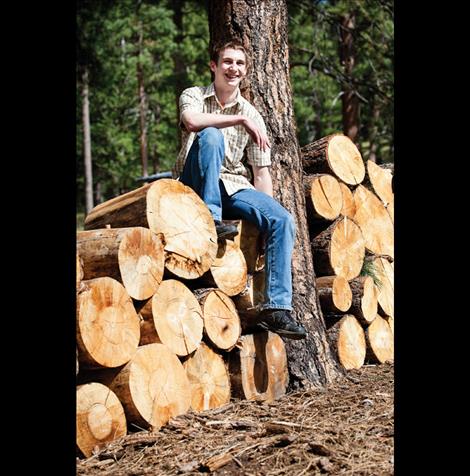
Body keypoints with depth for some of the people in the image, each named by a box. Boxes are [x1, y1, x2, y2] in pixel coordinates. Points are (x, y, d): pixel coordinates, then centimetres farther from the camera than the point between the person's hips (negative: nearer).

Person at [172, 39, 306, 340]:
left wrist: (268, 213, -6)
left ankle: (276, 308, -26)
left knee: (283, 220, -23)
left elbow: (261, 172, 7)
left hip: (235, 189, 3)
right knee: (211, 136, -30)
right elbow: (193, 121, -21)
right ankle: (211, 218, -29)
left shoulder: (252, 116, 12)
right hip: (196, 188, -3)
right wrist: (240, 119, -20)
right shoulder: (193, 96, 6)